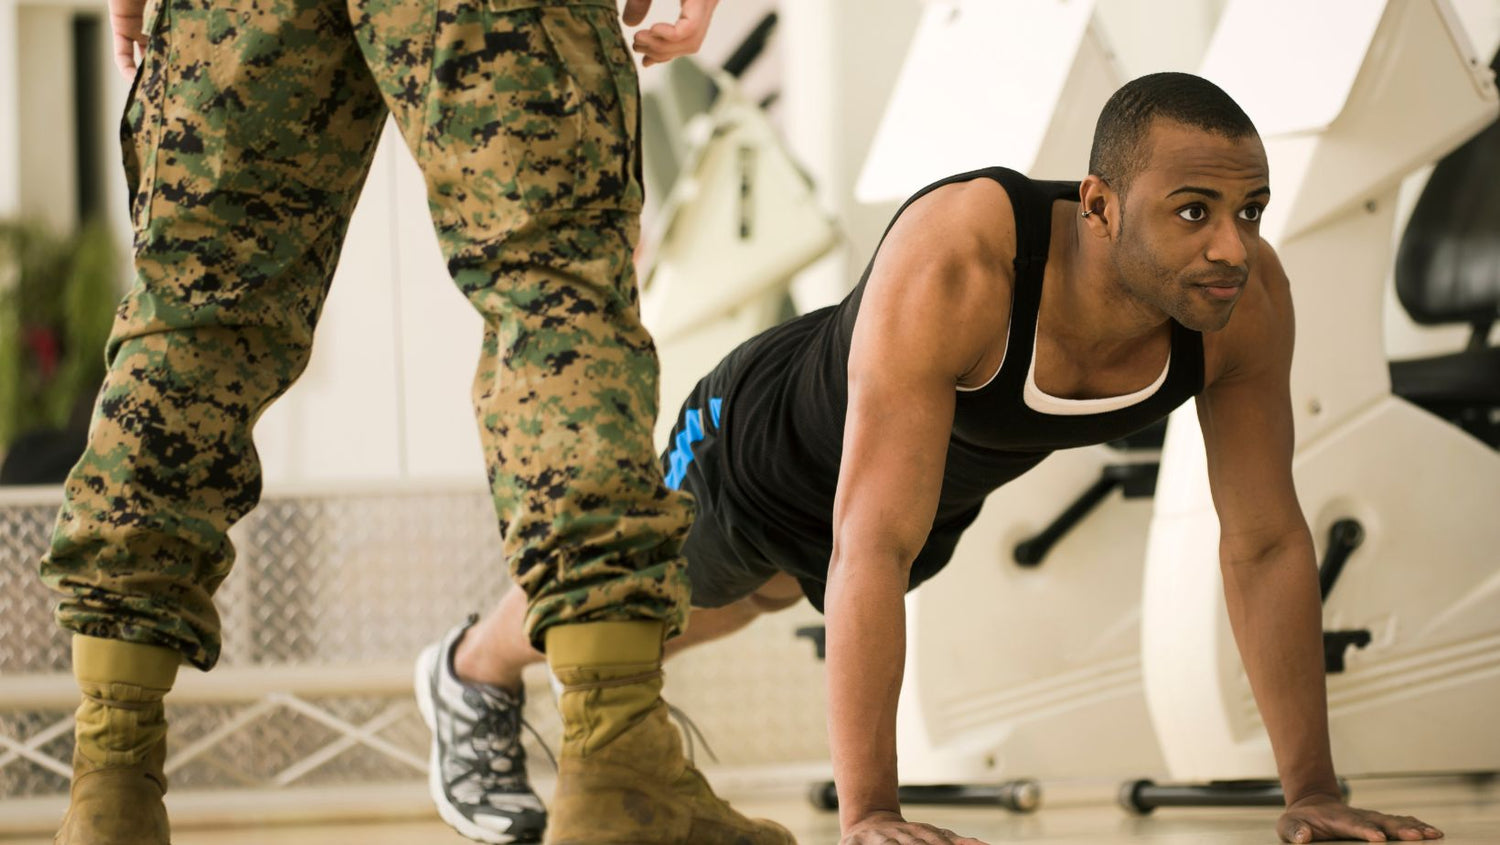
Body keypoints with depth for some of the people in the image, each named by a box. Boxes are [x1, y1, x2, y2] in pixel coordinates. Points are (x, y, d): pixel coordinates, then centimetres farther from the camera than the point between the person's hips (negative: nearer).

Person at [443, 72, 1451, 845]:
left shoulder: (1246, 296, -34)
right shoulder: (953, 266, -49)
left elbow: (1268, 541, -24)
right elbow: (872, 548, -51)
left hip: (939, 490, 6)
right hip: (763, 450, -5)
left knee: (756, 595, 36)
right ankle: (472, 677, 59)